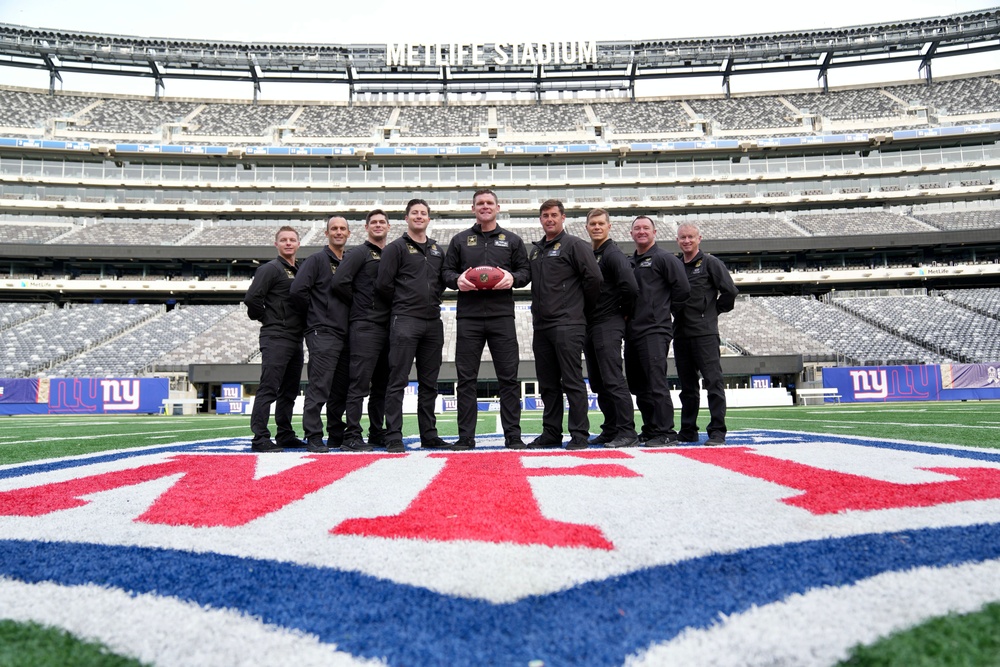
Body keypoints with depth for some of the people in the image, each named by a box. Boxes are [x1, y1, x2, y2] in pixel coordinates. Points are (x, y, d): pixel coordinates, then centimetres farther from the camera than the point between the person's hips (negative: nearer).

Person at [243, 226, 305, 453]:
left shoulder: (299, 271, 19)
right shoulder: (270, 268, -6)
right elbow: (252, 298, -16)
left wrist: (301, 322, 11)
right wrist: (266, 318, -6)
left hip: (295, 338, 8)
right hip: (276, 338, -8)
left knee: (290, 390, 13)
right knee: (269, 387, -10)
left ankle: (285, 435, 22)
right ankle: (260, 437, -8)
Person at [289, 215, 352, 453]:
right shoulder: (316, 260, -1)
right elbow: (297, 290, -12)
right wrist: (313, 313, -2)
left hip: (345, 334, 7)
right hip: (322, 333, -6)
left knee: (341, 389, 11)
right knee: (319, 387, -9)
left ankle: (337, 435, 21)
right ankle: (313, 437, -3)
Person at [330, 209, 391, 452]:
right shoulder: (358, 253, 1)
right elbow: (339, 282, -11)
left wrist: (393, 307, 6)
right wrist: (360, 304, -2)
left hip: (387, 327, 7)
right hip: (365, 326, -7)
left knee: (382, 384, 10)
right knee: (360, 382, -10)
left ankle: (377, 434, 18)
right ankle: (352, 436, -9)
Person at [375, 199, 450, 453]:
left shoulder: (437, 250, 18)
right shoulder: (396, 247, 1)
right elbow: (383, 284, -5)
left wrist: (433, 299, 8)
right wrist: (403, 303, 3)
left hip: (433, 322, 6)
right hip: (404, 320, -6)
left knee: (429, 383, 9)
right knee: (398, 381, -6)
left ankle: (429, 435, 16)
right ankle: (393, 437, -3)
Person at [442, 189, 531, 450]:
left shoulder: (512, 240, 14)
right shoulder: (460, 240, 15)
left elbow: (525, 271, 13)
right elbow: (447, 271, 13)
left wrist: (513, 278, -9)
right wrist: (457, 279, -9)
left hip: (502, 315, 0)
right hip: (468, 316, 1)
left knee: (508, 378, 0)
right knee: (466, 378, 2)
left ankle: (513, 436, 7)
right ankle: (465, 437, 9)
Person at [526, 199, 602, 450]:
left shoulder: (575, 244, -3)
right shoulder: (535, 250, 18)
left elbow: (594, 278, -10)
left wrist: (583, 309, -2)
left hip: (567, 325, -7)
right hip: (541, 325, 7)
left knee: (572, 381, -5)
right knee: (548, 384, 11)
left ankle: (579, 435, 0)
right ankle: (551, 433, 18)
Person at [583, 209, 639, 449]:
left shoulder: (614, 254, -9)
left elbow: (630, 287, -21)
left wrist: (624, 313, -9)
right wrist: (584, 317, 11)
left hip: (608, 326, -9)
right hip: (590, 326, 9)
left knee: (613, 380, -11)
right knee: (598, 384, 12)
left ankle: (627, 432, -7)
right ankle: (610, 430, 20)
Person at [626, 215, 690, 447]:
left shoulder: (664, 258, -2)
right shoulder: (628, 263, 20)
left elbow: (683, 288, -6)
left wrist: (664, 310, 0)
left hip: (654, 330, -8)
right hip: (631, 332, 8)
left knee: (656, 384, -11)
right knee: (637, 385, 10)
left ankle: (665, 433, -5)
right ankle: (649, 430, 20)